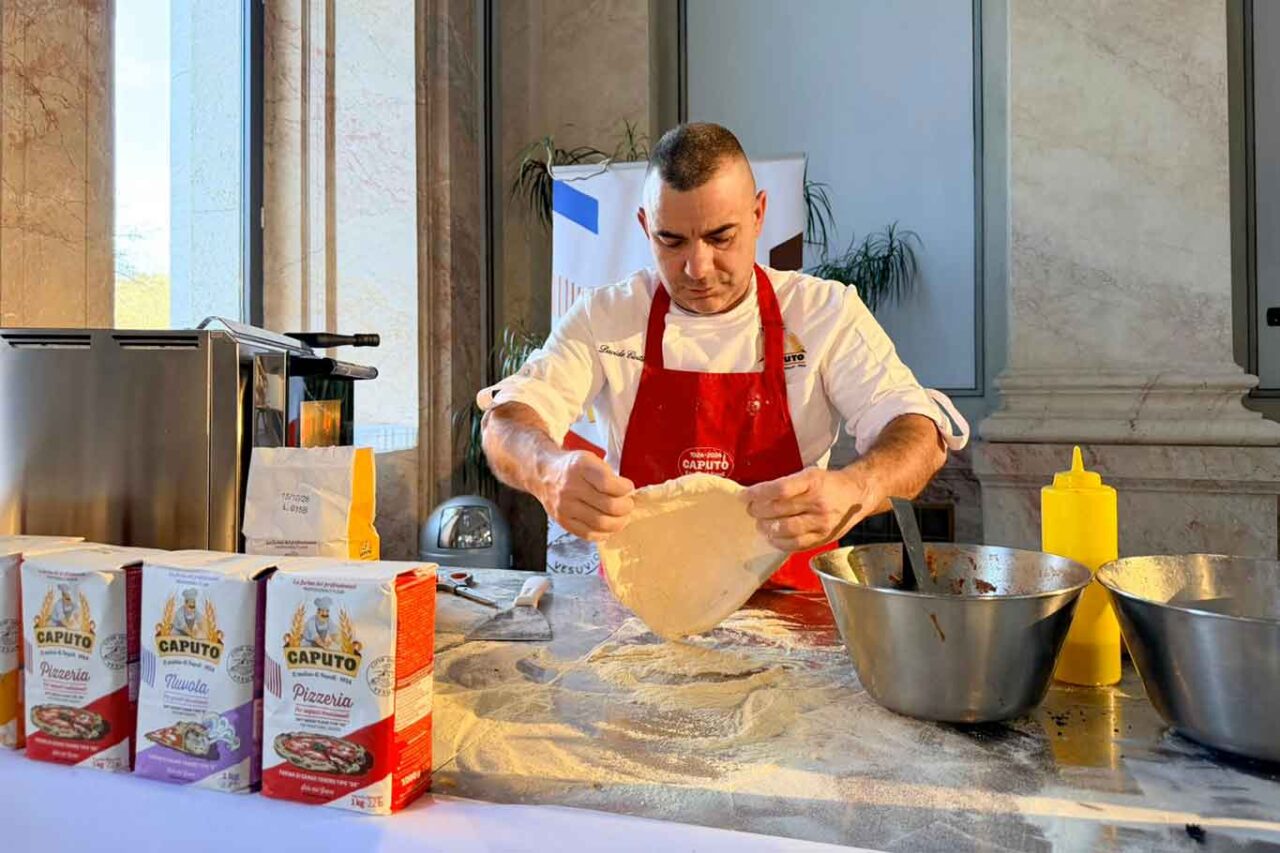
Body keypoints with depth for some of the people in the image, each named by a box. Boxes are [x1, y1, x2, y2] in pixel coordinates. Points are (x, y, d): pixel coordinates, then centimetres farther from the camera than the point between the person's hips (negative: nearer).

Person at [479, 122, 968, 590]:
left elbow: (920, 435, -10)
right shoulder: (605, 318, -1)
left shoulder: (826, 312, -2)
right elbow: (506, 424, -10)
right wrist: (551, 472, -35)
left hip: (788, 601, -1)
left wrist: (854, 490, -34)